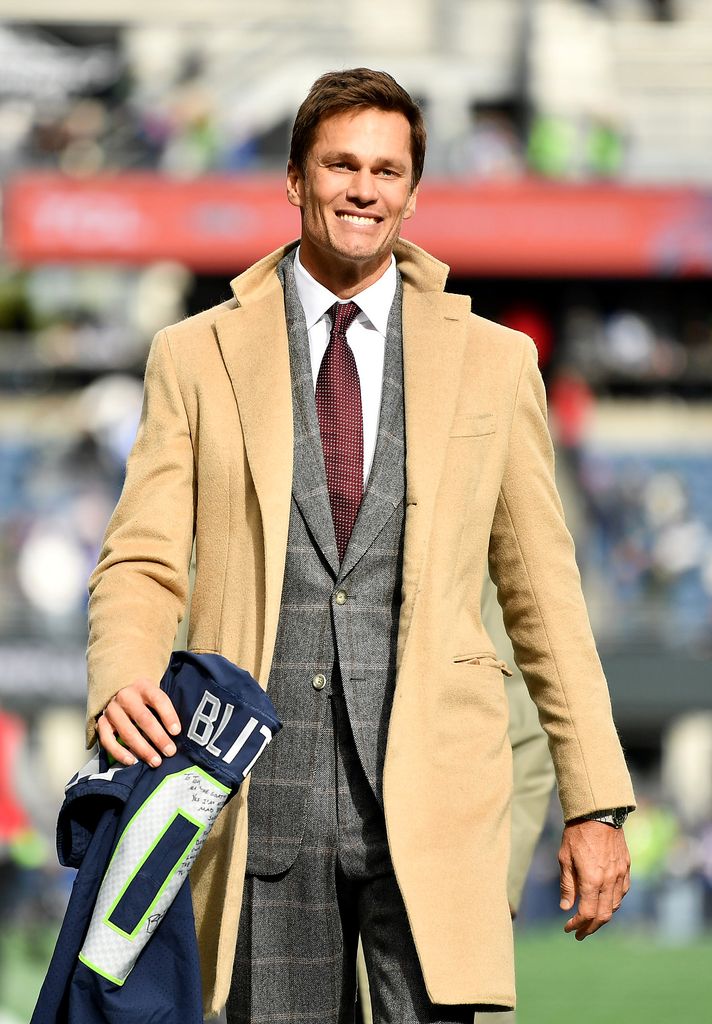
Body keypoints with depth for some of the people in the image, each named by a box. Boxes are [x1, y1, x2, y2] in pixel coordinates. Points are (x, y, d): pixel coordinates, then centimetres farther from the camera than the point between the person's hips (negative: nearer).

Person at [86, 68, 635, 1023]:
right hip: (261, 792, 1)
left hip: (429, 799, 0)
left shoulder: (493, 361, 10)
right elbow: (142, 562, 5)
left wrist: (595, 805, 7)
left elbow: (543, 590, 11)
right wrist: (123, 683, -18)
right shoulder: (197, 356, 9)